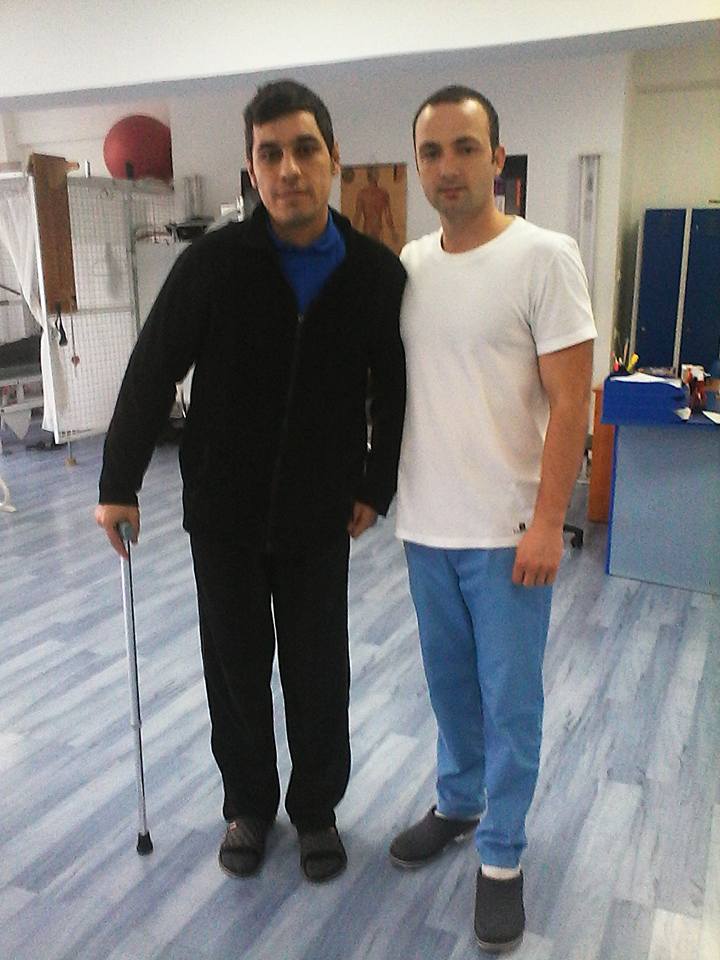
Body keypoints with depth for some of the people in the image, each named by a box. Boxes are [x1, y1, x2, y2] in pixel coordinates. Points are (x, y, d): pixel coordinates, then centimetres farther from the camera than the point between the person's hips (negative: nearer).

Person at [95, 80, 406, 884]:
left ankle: (316, 808, 35)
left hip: (319, 515, 1)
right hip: (223, 512, 0)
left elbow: (395, 392, 4)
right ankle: (248, 805, 37)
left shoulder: (378, 274, -7)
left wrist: (375, 488, 4)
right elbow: (151, 373, -5)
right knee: (235, 666, 13)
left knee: (317, 670, 11)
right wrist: (118, 484, -3)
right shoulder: (215, 261, -11)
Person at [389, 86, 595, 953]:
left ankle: (500, 857, 26)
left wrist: (547, 521, -16)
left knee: (509, 700, 8)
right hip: (424, 525, 5)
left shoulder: (544, 257, -11)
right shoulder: (408, 263, 6)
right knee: (450, 683, 20)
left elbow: (569, 401, -13)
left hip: (507, 531, -5)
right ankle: (457, 804, 42)